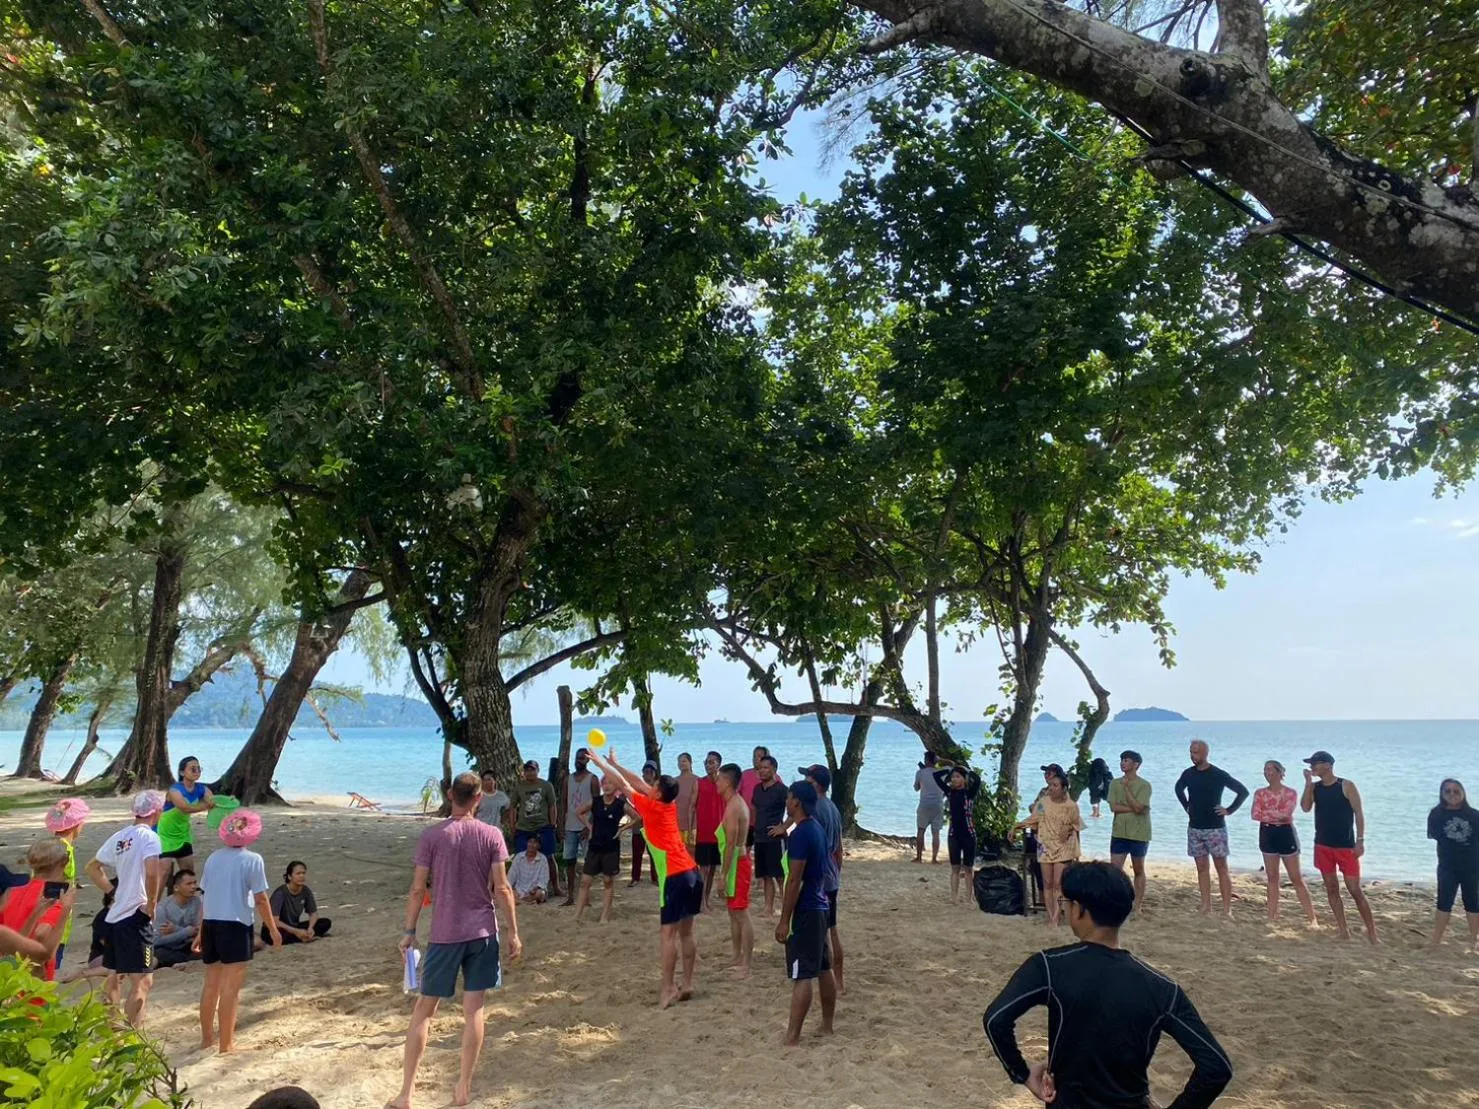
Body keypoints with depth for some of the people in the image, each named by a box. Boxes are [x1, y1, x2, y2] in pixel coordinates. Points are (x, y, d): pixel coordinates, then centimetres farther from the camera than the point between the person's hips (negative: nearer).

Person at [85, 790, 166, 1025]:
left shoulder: (119, 836, 10)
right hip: (136, 917, -9)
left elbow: (92, 868, 20)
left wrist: (113, 891, 17)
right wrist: (151, 904, -16)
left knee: (115, 977, 21)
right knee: (142, 981, -5)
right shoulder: (149, 837, -14)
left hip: (115, 915, 9)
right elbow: (151, 872, -29)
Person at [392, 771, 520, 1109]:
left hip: (445, 933, 0)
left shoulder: (431, 836, -6)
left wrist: (409, 932, 6)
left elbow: (417, 889, -5)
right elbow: (502, 888, -6)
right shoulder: (491, 835, -5)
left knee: (424, 1009, 12)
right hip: (482, 932, 1)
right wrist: (513, 932, 2)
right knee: (473, 1010, 10)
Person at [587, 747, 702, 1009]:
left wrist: (601, 763, 14)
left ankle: (667, 988, -1)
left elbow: (625, 784, 3)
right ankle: (687, 983, 17)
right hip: (692, 873, 8)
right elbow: (639, 782, 21)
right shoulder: (671, 806, 12)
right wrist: (614, 762, 26)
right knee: (686, 932, 13)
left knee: (669, 933, -3)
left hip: (675, 878, -8)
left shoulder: (652, 808, -7)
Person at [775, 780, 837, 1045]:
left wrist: (784, 920, -17)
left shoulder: (800, 834, -19)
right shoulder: (817, 829, 10)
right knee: (824, 970, 16)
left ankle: (792, 1038, -4)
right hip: (819, 907, 10)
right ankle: (827, 1026, 26)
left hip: (805, 911, -10)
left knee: (802, 976, -7)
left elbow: (794, 880, -21)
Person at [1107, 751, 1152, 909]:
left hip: (1139, 834, -3)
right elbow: (1113, 807, -5)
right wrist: (1133, 808, -13)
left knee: (1138, 870, 8)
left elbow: (1138, 807, -19)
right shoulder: (1115, 783, 4)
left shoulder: (1144, 785, -7)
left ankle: (1137, 906, 16)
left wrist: (1126, 787, -15)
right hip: (1119, 833, 3)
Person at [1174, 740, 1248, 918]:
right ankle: (1206, 905, 13)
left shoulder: (1219, 775, -11)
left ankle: (1227, 909, 0)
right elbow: (1179, 788, 23)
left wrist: (1229, 810, -9)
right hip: (1194, 828, 5)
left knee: (1221, 868, -2)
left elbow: (1243, 791, -7)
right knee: (1201, 867, 7)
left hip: (1215, 828, -5)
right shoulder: (1188, 774, 2)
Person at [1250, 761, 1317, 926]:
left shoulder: (1290, 793, -7)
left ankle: (1312, 918, 5)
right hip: (1267, 834, 4)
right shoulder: (1260, 793, 5)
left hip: (1285, 833, -4)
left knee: (1296, 878, -1)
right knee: (1272, 877, 9)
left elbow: (1285, 813, -20)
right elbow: (1255, 814, -7)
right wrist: (1277, 815, -15)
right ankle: (1272, 917, 15)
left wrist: (1266, 812, -12)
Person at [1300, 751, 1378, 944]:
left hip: (1346, 846, -5)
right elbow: (1305, 807, -9)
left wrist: (1360, 840, -14)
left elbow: (1359, 813, -8)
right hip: (1323, 846, 5)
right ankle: (1343, 931, 15)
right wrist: (1308, 782, -12)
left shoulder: (1346, 786, -7)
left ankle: (1372, 934, 1)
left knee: (1355, 889, -6)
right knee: (1331, 888, 8)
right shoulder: (1314, 787, 5)